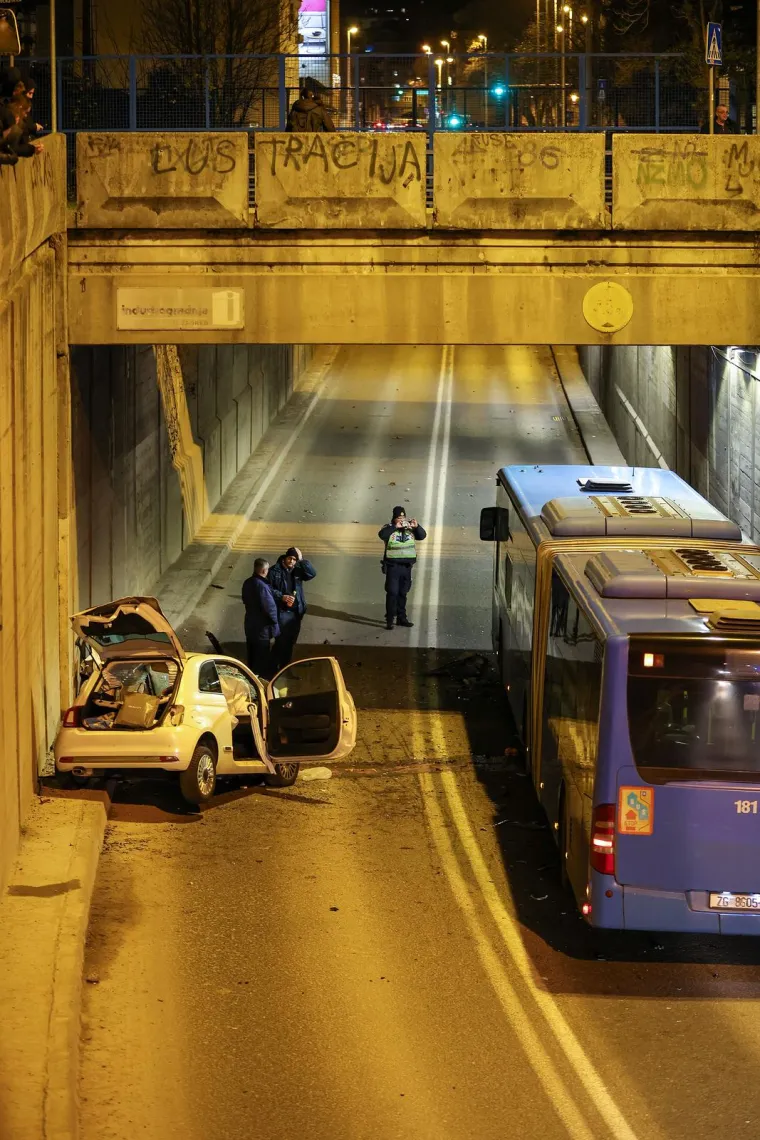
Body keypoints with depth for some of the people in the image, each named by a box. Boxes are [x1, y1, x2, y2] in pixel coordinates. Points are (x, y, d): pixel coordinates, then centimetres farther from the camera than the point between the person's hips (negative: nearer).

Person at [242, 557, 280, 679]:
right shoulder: (262, 586, -26)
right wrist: (275, 622, -11)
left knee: (252, 652, 20)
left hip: (250, 623, 8)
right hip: (262, 627, -8)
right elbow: (269, 606, -23)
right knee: (263, 655, 4)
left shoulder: (247, 583, 1)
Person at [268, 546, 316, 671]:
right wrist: (282, 597, -20)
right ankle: (274, 668, 4)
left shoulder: (297, 570, 6)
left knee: (291, 642, 13)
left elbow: (312, 574, -8)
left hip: (296, 612, 5)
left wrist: (302, 560, -12)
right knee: (281, 641, -7)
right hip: (281, 612, -5)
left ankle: (285, 667, 26)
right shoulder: (275, 571, -7)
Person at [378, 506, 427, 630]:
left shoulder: (410, 528, 10)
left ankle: (401, 617, 21)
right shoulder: (389, 528, -4)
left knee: (403, 593, 12)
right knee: (392, 592, -8)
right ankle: (390, 619, -6)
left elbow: (422, 536, 4)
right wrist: (395, 527, -29)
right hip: (393, 565, -5)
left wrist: (417, 527, -14)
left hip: (407, 565, 5)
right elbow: (382, 535, -24)